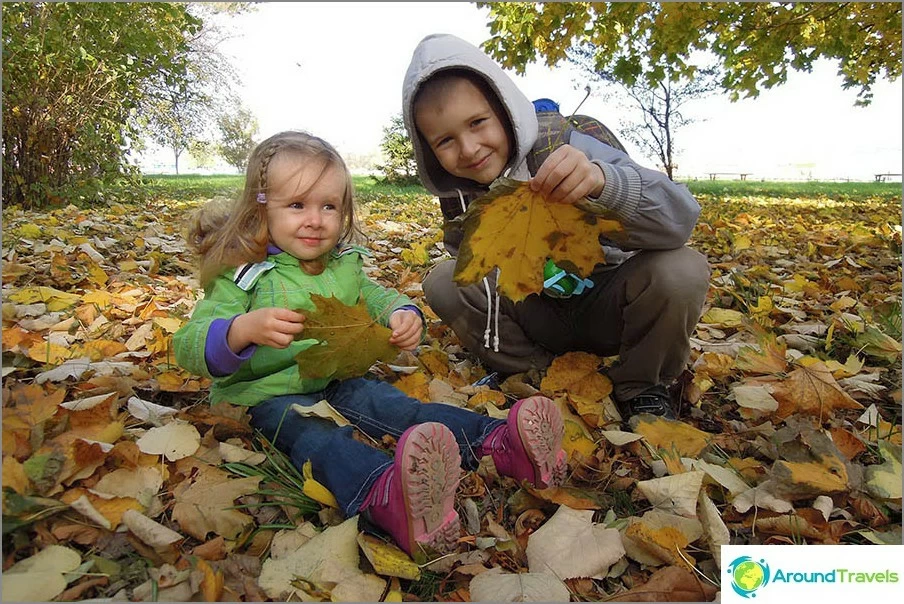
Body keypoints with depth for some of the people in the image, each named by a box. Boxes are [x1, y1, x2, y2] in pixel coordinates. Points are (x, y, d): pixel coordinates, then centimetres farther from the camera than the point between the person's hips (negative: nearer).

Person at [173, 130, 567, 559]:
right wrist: (244, 329, -38)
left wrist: (402, 315, -5)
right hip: (267, 396, -5)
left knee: (394, 406, -23)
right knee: (317, 436, -36)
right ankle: (385, 495, -69)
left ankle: (500, 444, -41)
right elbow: (188, 346, -15)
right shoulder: (243, 277, -9)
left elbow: (376, 297, 22)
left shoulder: (345, 265, 8)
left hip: (338, 382, 6)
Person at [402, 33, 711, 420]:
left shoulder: (563, 150, -25)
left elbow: (681, 218, -33)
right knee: (443, 282, -16)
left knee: (681, 270, -32)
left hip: (605, 308, -3)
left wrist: (603, 181, -53)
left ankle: (640, 388, -4)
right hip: (540, 317, 3)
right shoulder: (457, 196, -9)